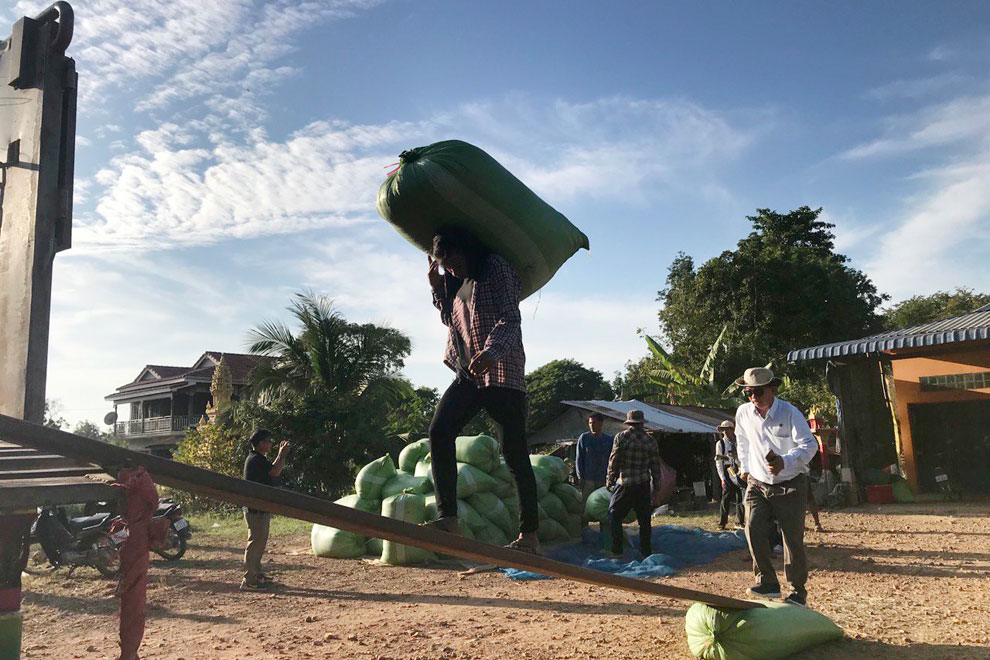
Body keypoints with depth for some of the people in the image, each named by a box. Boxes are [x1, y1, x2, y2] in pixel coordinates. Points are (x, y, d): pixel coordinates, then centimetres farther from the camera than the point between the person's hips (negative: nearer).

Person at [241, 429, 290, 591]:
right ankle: (248, 581, -4)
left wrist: (281, 454, 17)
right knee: (255, 543, -7)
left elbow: (272, 470, 19)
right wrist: (283, 454, -12)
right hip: (256, 510, -11)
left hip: (261, 509, 11)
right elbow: (275, 472, -24)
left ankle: (256, 574, 29)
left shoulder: (259, 459, 15)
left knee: (260, 542, 19)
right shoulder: (256, 460, -18)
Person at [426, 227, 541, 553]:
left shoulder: (496, 269, -7)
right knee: (439, 431, -11)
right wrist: (437, 287, 12)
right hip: (469, 373, 8)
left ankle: (530, 534, 5)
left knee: (513, 451, -5)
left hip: (503, 373, -7)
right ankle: (448, 517, -10)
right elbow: (451, 320, 25)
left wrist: (492, 351, -37)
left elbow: (511, 319, -18)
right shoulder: (456, 281, 18)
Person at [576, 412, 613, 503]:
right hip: (588, 479, -2)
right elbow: (579, 459, 2)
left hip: (604, 480, 2)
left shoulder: (609, 439, 6)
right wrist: (581, 477, -3)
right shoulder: (584, 438, 0)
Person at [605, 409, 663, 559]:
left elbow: (613, 461, -5)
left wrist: (609, 480, 6)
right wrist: (656, 485, 16)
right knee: (644, 520, 11)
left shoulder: (621, 437, -6)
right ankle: (646, 552, 15)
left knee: (614, 516, 8)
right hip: (643, 485, 3)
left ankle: (617, 551, 6)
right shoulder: (650, 441, 4)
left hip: (624, 484, -3)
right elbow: (655, 466, 7)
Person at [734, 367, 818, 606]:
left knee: (793, 538, -3)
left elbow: (809, 444, -21)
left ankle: (798, 591, 15)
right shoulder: (743, 413, -1)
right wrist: (745, 468, 23)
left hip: (790, 485, -3)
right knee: (753, 529, -16)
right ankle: (767, 583, -3)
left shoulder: (789, 413, -14)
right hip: (757, 485, 3)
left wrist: (785, 462, -37)